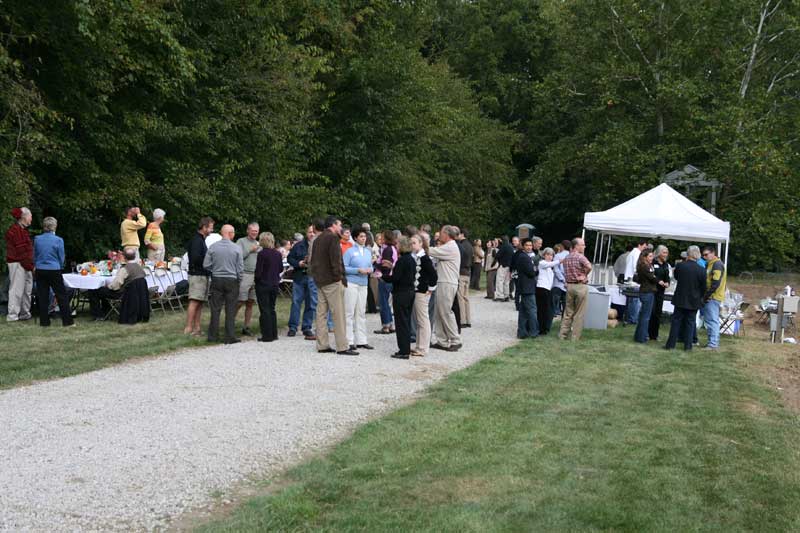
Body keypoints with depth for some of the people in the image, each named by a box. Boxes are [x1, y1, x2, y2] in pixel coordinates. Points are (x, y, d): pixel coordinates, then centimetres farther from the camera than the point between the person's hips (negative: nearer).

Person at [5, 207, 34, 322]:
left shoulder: (22, 230, 19)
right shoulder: (15, 230, -14)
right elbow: (20, 250, -18)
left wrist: (31, 264, 11)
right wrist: (30, 265, -16)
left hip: (25, 264, 10)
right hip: (18, 264, -10)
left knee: (27, 289, 11)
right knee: (17, 289, -8)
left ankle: (25, 313, 18)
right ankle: (12, 315, -5)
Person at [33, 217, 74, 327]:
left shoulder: (37, 239, 0)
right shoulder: (58, 240, -9)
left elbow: (34, 257, 10)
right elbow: (61, 258, 0)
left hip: (40, 271, 3)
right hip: (54, 270, -3)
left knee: (42, 296, 9)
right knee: (62, 296, 3)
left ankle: (44, 321, 11)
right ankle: (67, 321, 3)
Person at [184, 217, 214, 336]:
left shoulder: (201, 239, 20)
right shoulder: (196, 240, -12)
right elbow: (195, 258, -22)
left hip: (203, 275, 10)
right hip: (197, 275, -10)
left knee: (200, 303, 9)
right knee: (194, 302, -12)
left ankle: (196, 328, 11)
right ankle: (188, 328, -13)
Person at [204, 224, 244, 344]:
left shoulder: (213, 247, -4)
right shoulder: (237, 248, -8)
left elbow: (206, 265, -1)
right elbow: (240, 267, -5)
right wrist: (239, 280, 10)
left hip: (216, 280, 2)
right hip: (232, 280, -2)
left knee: (215, 309, 8)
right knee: (230, 310, 3)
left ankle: (213, 336, 12)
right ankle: (230, 337, 4)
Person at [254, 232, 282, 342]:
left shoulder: (262, 254, -16)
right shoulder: (278, 253, 2)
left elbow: (258, 272, -16)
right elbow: (281, 269, 12)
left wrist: (255, 276, 3)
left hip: (263, 285, -6)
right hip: (275, 284, 6)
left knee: (265, 310, 0)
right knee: (272, 309, 16)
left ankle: (267, 335, 1)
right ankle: (274, 334, 19)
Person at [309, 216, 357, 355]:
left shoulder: (318, 239, 17)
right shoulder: (333, 238, -11)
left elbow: (313, 260, 20)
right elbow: (335, 260, -17)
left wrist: (316, 276, 17)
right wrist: (341, 277, -12)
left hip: (319, 281, 9)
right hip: (332, 281, -9)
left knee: (321, 313, 9)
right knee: (338, 314, -6)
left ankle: (322, 345, 11)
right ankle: (342, 347, -6)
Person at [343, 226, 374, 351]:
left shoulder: (368, 251, 14)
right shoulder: (350, 251, -4)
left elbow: (370, 266, 20)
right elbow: (344, 267, -10)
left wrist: (370, 270, -3)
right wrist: (358, 270, -15)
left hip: (363, 284, 6)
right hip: (351, 283, -6)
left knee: (361, 313, 8)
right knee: (349, 312, -4)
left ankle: (361, 340, 13)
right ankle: (349, 341, 0)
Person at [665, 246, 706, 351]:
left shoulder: (680, 265, -12)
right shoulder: (701, 270, -14)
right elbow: (703, 287, -5)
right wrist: (699, 297, 13)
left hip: (680, 299, 1)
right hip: (694, 301, -1)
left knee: (676, 321, 10)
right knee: (690, 322, 9)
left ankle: (671, 344, 10)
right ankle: (687, 345, 12)